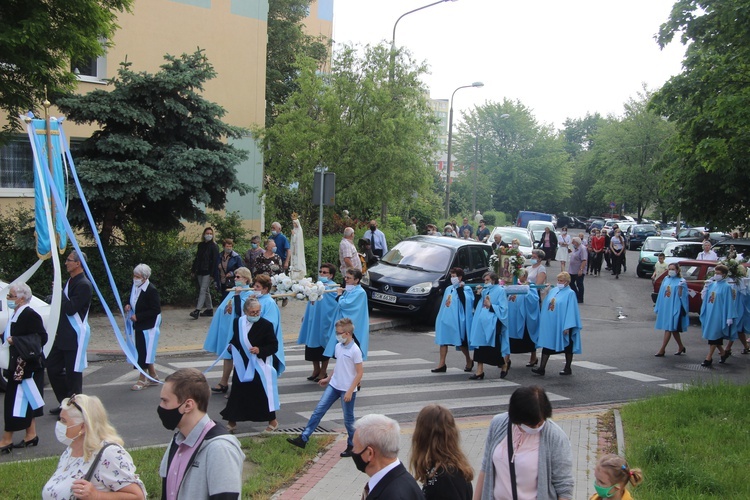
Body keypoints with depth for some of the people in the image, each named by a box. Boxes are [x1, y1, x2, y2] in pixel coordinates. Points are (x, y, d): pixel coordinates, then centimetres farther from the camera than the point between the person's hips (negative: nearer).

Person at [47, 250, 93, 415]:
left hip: (75, 336, -10)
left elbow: (71, 309, -24)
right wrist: (57, 330, 14)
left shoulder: (83, 284, -17)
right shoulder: (70, 282, 13)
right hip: (63, 335, 10)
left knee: (73, 372, -1)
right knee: (53, 367, 15)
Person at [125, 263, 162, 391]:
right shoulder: (135, 287, 4)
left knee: (144, 352, -5)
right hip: (139, 325, 8)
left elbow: (156, 310, -21)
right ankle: (152, 376, 28)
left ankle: (142, 379, 4)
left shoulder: (151, 290, -20)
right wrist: (128, 305, -2)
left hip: (148, 326, -8)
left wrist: (138, 317, -21)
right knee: (145, 352, 15)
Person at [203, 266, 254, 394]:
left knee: (228, 355, 0)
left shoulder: (249, 294, -13)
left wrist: (237, 295, -26)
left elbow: (239, 311, -25)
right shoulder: (233, 291, 10)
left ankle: (224, 383, 11)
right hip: (226, 328, 7)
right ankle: (224, 382, 18)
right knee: (225, 354, 11)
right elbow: (222, 308, 16)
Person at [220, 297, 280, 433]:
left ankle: (272, 421, 18)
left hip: (260, 366, -4)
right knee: (238, 393, 9)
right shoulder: (237, 322, 1)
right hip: (242, 366, 4)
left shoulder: (266, 325, -13)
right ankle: (232, 421, 22)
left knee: (262, 393, 1)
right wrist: (232, 347, 0)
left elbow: (274, 346, -12)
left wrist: (260, 350, -25)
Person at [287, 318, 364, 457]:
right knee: (319, 410, 3)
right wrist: (328, 378, 23)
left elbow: (360, 372, -16)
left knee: (348, 419, 6)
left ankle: (352, 446, 23)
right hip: (334, 386, 7)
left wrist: (350, 391, -18)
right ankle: (303, 438, 6)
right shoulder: (338, 346, 4)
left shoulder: (355, 350, -18)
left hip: (347, 390, -7)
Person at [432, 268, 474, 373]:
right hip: (446, 318, 6)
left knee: (460, 342, 3)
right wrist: (440, 318, 19)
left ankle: (469, 361, 24)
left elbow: (465, 301, -23)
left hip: (457, 320, -6)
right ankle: (442, 364, 5)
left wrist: (460, 288, -23)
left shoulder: (466, 289, -5)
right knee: (443, 340, 2)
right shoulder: (448, 289, 14)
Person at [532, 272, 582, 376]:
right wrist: (543, 320, 9)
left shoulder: (570, 293, -9)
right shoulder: (553, 291, 9)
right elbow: (545, 305, 14)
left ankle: (568, 368, 21)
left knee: (567, 347, 9)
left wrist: (567, 326, -19)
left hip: (562, 325, -6)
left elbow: (571, 310, -13)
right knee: (546, 345, 2)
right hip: (550, 324, 6)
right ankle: (541, 368, 2)